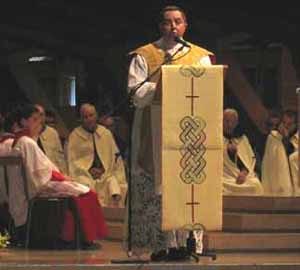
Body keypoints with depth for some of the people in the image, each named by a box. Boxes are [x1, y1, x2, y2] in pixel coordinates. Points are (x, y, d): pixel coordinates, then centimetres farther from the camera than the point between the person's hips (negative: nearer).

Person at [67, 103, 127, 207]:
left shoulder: (106, 133, 16)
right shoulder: (74, 136, 8)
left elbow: (115, 156, 17)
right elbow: (72, 161, 3)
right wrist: (88, 170, -9)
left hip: (106, 173, 2)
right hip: (84, 174, -2)